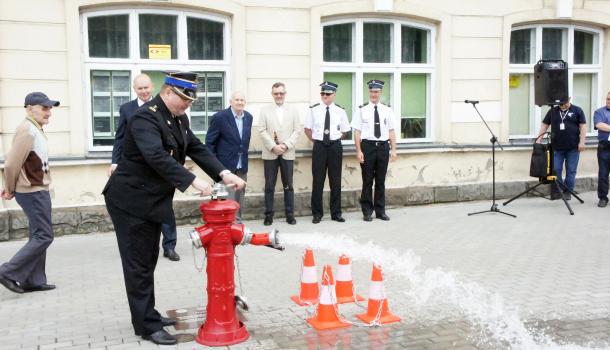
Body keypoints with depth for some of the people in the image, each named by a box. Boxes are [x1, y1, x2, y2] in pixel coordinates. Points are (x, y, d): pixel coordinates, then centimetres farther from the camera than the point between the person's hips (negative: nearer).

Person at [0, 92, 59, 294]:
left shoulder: (35, 130, 13)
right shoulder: (27, 131, -18)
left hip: (38, 190, 10)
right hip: (33, 192, -10)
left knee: (38, 235, 13)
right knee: (44, 236, -8)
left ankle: (34, 281, 19)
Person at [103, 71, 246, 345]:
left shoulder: (179, 118, 6)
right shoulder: (146, 117, -23)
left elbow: (196, 148, 6)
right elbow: (157, 157, -35)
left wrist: (223, 173, -7)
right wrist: (193, 181, -40)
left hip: (152, 200, 9)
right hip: (131, 201, -9)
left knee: (148, 261, 17)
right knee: (139, 265, -2)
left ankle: (147, 315, 29)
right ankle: (147, 326, 5)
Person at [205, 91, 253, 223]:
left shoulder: (248, 117, 6)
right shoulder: (220, 117, -12)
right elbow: (209, 141, -8)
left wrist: (244, 155, 16)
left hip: (242, 165, 6)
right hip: (225, 165, -6)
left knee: (239, 197, 14)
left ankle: (237, 222, 25)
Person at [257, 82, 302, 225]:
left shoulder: (293, 110, 9)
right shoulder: (265, 110, 6)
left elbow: (297, 130, 3)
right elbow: (262, 131, -1)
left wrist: (286, 145, -11)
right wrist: (273, 147, -12)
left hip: (287, 153, 1)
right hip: (270, 153, -1)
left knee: (288, 185, 4)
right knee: (269, 186, 2)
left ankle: (290, 214, 11)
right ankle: (268, 215, 8)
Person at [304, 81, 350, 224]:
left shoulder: (340, 111, 2)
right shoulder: (313, 110, 1)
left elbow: (344, 131, 10)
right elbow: (307, 129, 9)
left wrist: (335, 140, 5)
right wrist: (315, 141, 4)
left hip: (335, 146, 1)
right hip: (319, 146, 0)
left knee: (335, 181, 6)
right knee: (318, 181, 2)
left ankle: (336, 213, 17)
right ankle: (317, 213, 13)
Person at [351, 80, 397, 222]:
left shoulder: (387, 110, 8)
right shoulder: (362, 110, 0)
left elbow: (391, 131, 7)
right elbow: (357, 131, -3)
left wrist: (393, 149, 0)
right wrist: (359, 151, -9)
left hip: (383, 146, 3)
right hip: (367, 146, -2)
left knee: (381, 181, 9)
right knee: (367, 180, 3)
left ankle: (380, 211, 19)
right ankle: (367, 212, 13)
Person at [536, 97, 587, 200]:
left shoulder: (577, 110, 3)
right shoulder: (552, 111, 9)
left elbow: (583, 126, 0)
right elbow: (544, 125, 11)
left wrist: (582, 142, -8)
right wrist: (539, 139, 3)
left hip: (573, 148, -2)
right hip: (556, 147, 2)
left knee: (571, 171, 3)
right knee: (556, 170, 1)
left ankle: (567, 192, 13)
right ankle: (557, 191, 11)